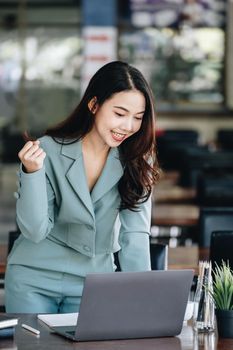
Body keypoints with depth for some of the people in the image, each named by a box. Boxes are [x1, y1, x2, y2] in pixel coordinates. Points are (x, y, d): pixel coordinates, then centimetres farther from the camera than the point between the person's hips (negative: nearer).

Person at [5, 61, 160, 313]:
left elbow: (135, 235, -12)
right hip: (33, 280, -2)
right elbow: (35, 231, -15)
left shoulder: (136, 162, -6)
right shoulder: (48, 151, -14)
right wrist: (33, 172, -30)